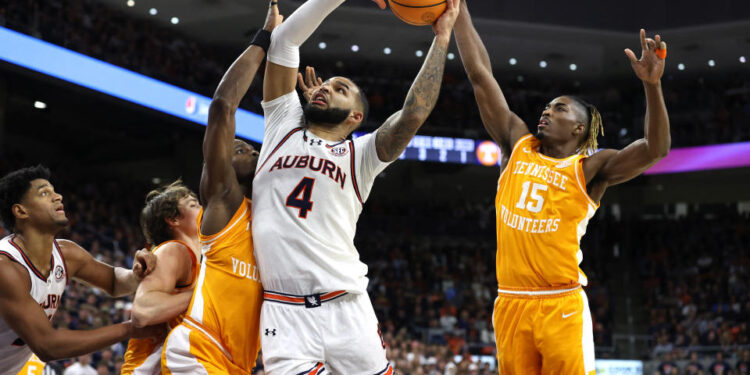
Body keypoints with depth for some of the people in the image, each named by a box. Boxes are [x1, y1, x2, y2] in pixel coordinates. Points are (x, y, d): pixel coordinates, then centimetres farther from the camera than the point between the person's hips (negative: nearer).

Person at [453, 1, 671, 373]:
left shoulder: (590, 168, 1)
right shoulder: (518, 147, 11)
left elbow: (655, 149, -13)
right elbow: (480, 76, 11)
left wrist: (652, 85, -26)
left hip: (561, 306, -4)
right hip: (510, 303, 4)